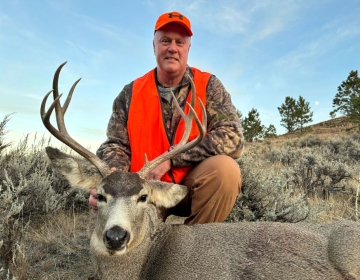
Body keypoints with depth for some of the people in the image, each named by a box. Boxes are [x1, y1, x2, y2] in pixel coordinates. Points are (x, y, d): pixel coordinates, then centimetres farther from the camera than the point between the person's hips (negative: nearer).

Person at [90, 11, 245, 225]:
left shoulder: (208, 86, -3)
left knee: (225, 168, -29)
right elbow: (116, 144, 0)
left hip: (194, 184, 0)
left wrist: (170, 159, -22)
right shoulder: (131, 93, 3)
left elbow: (232, 138, -16)